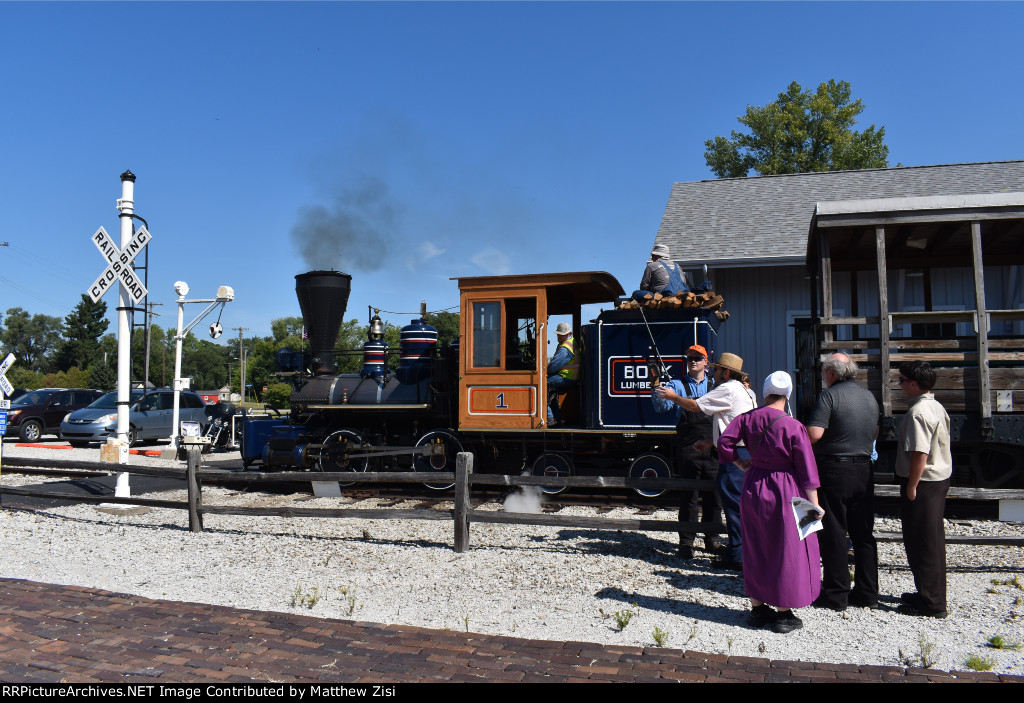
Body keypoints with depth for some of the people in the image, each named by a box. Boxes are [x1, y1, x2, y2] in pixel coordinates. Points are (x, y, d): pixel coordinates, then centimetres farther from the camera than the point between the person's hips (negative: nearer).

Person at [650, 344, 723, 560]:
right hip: (688, 449, -3)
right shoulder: (678, 385, 6)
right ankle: (686, 541, 8)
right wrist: (655, 386, -23)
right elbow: (662, 406, -8)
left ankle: (712, 539, 22)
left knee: (714, 495, 8)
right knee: (689, 495, 0)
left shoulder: (714, 385, 15)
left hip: (712, 449, 3)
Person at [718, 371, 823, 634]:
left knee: (755, 550, 14)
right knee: (787, 551, 7)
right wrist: (814, 505, -6)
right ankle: (784, 614, 14)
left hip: (753, 487, 5)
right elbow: (806, 469, -12)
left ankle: (757, 608, 24)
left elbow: (724, 442, -1)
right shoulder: (793, 426, -16)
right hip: (785, 493, -5)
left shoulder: (748, 418, -3)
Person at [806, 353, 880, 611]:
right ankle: (867, 594, 19)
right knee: (864, 533, 13)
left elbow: (814, 434, -21)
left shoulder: (830, 395, -12)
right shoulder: (869, 396, 11)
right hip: (864, 470, 7)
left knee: (833, 534, 1)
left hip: (834, 469, -7)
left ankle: (836, 596, 6)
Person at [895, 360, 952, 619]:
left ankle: (932, 604, 8)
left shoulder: (917, 412, -20)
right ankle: (932, 594, 31)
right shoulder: (938, 407, 11)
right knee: (932, 539, 18)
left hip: (922, 482, -10)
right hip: (940, 479, 10)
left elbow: (920, 454, -25)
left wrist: (911, 486, -18)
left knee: (921, 542, -1)